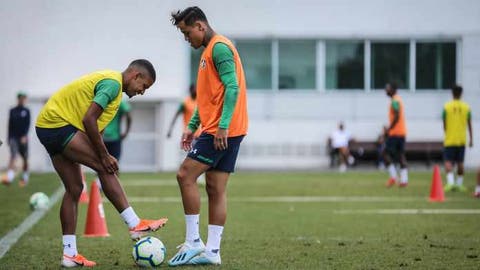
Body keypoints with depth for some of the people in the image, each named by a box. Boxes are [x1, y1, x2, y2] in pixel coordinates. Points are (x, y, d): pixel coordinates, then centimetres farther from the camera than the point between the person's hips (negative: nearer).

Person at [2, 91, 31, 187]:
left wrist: (25, 136, -19)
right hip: (14, 137, 0)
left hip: (23, 138, 0)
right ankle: (9, 176, -31)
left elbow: (28, 124, -7)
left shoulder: (26, 111, 2)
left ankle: (25, 177, 26)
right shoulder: (12, 111, 8)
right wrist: (9, 138, 9)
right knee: (13, 156, -17)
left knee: (25, 158, 9)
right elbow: (10, 125, 11)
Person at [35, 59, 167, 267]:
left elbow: (93, 123, 16)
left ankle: (69, 254, 8)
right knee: (105, 168, -13)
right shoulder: (113, 83, -14)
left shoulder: (108, 79, 18)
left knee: (74, 189, 8)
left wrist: (104, 156, 4)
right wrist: (104, 156, -16)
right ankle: (135, 225, -13)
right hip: (58, 124, -11)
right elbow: (89, 119, -23)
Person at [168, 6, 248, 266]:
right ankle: (212, 251, 7)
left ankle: (193, 242, -6)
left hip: (222, 131, -10)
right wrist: (191, 126, 20)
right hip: (219, 130, 10)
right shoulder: (209, 50, 21)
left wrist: (222, 126, -25)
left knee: (185, 175, -10)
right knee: (215, 189, 7)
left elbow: (232, 88, -20)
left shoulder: (219, 47, -11)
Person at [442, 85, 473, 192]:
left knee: (448, 162, -3)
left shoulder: (447, 106, -6)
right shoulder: (466, 107, -1)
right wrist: (471, 139, 11)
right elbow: (469, 124, 3)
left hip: (449, 140, -2)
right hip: (462, 140, 2)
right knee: (460, 162, 13)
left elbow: (444, 124, 1)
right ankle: (459, 184, 18)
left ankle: (450, 182, -22)